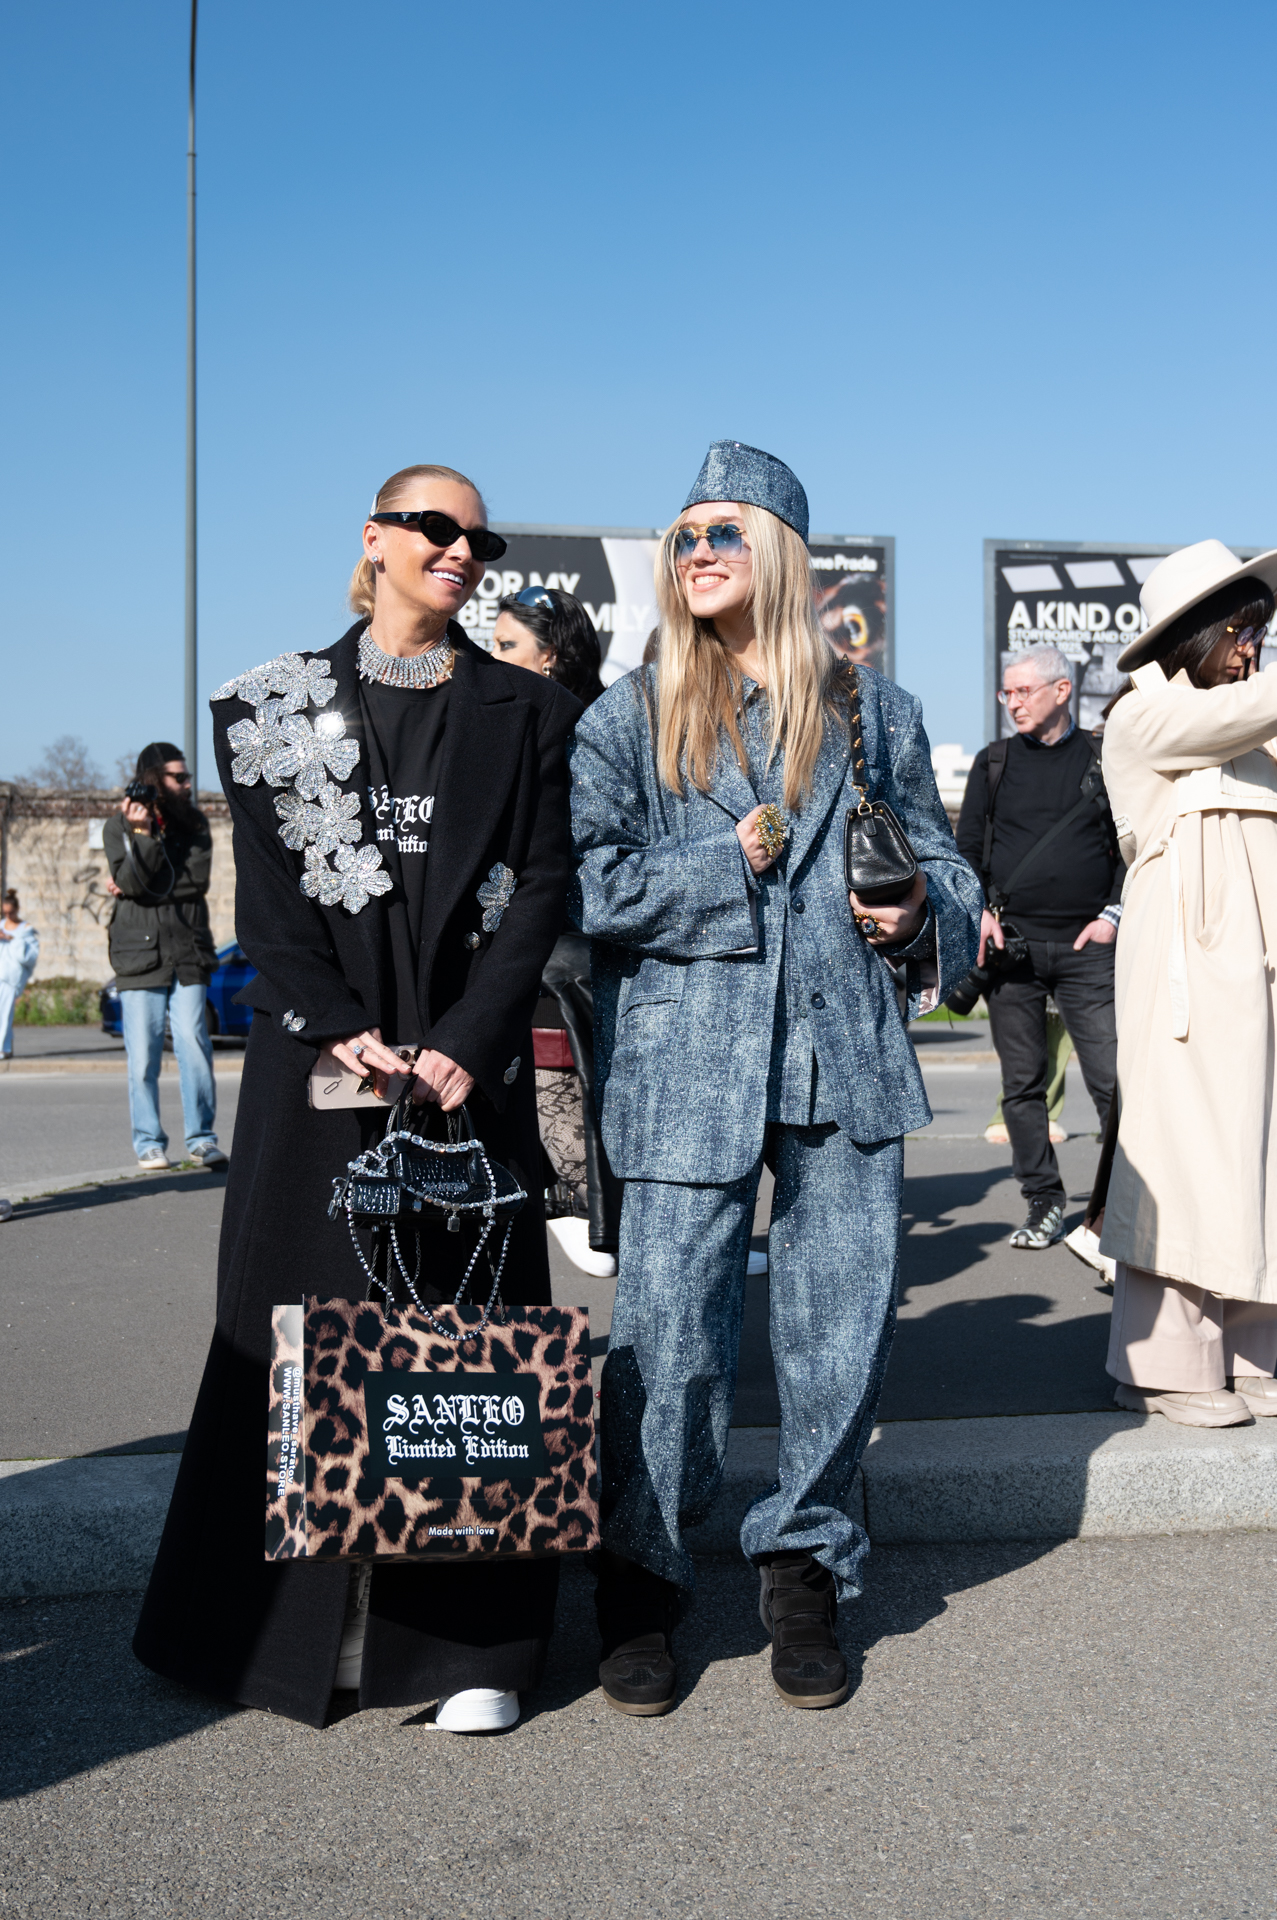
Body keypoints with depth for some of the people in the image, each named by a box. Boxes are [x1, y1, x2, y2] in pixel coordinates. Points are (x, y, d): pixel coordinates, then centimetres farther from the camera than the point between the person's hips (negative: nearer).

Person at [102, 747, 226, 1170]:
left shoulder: (194, 823, 10)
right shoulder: (118, 826, 4)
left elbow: (198, 880, -4)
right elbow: (134, 882, -11)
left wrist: (142, 889, -7)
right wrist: (142, 833, -21)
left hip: (188, 954, 2)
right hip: (140, 955, -2)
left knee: (194, 1047, -6)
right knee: (143, 1056, -1)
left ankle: (201, 1138, 3)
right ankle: (148, 1142, 9)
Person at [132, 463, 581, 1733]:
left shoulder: (523, 710, 9)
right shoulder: (279, 706, 9)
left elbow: (542, 887, 1)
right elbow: (266, 889, 2)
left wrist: (466, 1043, -12)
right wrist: (339, 1029, -12)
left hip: (467, 1059, 0)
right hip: (317, 1062, 0)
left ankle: (470, 1644, 7)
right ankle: (297, 1623, 17)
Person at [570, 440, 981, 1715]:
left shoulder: (873, 713, 12)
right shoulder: (626, 722, 6)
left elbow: (937, 855, 17)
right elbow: (586, 889, -3)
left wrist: (921, 913, -5)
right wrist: (731, 863, -8)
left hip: (844, 1057, 2)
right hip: (685, 1065, -2)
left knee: (844, 1326, 5)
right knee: (669, 1334, -2)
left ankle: (804, 1568, 26)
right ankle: (641, 1584, 18)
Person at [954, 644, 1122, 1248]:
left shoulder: (1103, 761, 7)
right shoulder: (993, 762, 12)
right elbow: (966, 847, 12)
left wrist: (1112, 914, -4)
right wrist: (979, 911, -3)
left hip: (1086, 945, -2)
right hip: (1011, 941, 2)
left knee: (1113, 1078, -8)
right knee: (1022, 1083, 4)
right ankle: (1044, 1204, 13)